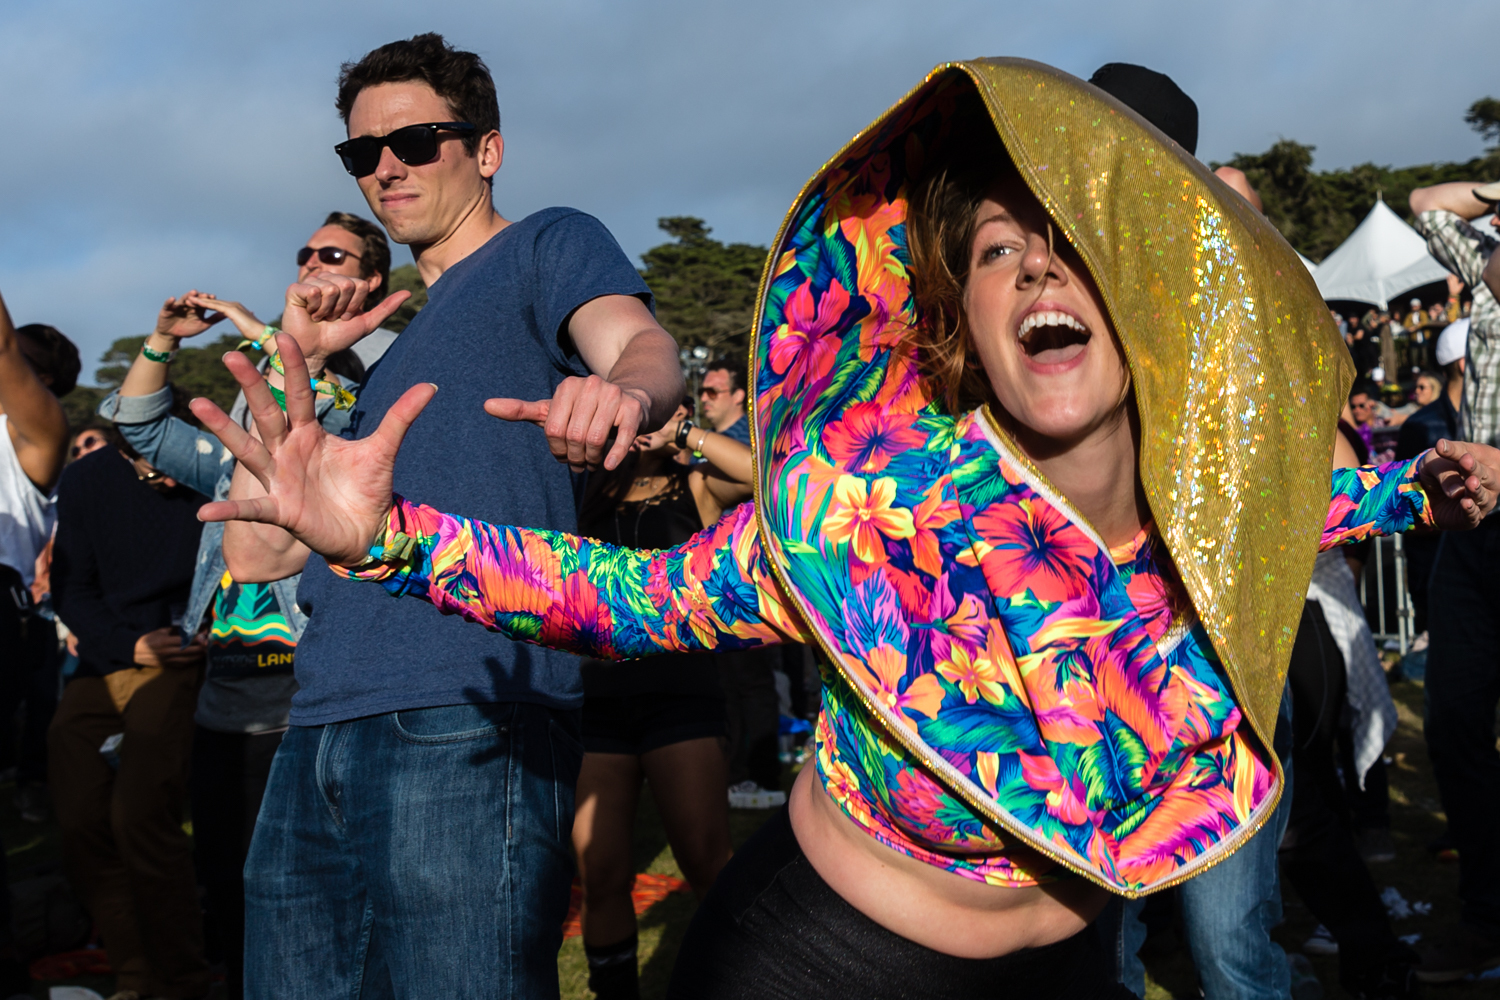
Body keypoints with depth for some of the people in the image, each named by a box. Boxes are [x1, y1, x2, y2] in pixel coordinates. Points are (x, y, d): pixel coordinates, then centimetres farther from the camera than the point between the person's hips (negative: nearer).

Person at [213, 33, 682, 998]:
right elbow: (255, 551, 22)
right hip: (318, 737, 7)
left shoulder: (546, 247, 10)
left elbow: (639, 341, -15)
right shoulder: (388, 345, 28)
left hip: (468, 715, -7)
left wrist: (622, 389, -39)